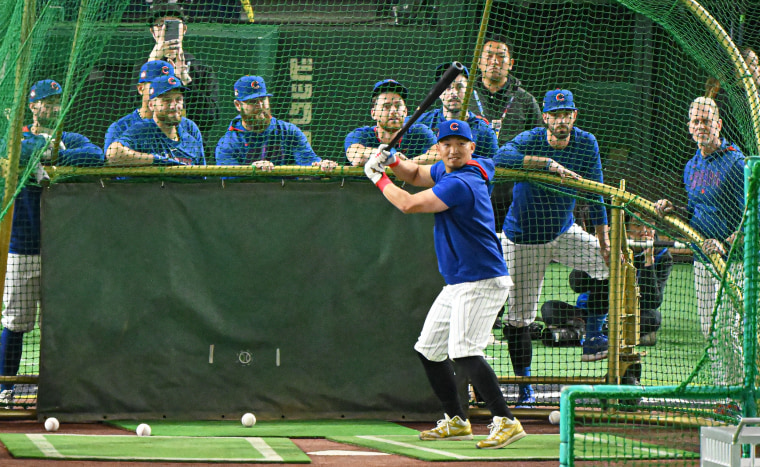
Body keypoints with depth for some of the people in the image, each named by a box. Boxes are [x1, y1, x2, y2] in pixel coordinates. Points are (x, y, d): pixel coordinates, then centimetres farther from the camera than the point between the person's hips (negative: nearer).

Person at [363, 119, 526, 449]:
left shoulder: (461, 183, -22)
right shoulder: (445, 170, 8)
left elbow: (408, 204, -20)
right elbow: (416, 175, 26)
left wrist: (378, 177, -5)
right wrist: (393, 162, 4)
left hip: (482, 282, -11)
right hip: (456, 284, 11)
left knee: (464, 351, -25)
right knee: (429, 349, 17)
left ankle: (506, 422, -29)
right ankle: (456, 422, 28)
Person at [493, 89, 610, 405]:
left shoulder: (586, 144, -8)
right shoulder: (530, 141, -20)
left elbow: (595, 196, -2)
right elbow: (501, 158, -42)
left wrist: (604, 242, -9)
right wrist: (548, 162, -49)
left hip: (564, 232, 4)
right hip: (524, 240, -4)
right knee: (519, 316, -3)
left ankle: (593, 337, 4)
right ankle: (524, 386, 9)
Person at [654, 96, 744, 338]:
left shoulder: (736, 163, -11)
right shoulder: (691, 167, 14)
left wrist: (726, 245, -26)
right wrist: (671, 209, 6)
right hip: (701, 259, 7)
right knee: (708, 330, 8)